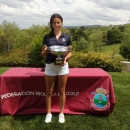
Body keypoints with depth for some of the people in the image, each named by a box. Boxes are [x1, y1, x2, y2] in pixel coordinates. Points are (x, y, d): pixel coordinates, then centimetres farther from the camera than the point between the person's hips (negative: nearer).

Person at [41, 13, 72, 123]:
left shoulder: (67, 37, 2)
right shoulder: (47, 37, 1)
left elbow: (70, 52, 6)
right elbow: (43, 54, 4)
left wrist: (66, 58, -15)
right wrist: (47, 51, -19)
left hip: (63, 66, 0)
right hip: (50, 66, 0)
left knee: (62, 91, 9)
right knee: (49, 91, 9)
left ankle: (61, 113, 23)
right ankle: (48, 113, 23)